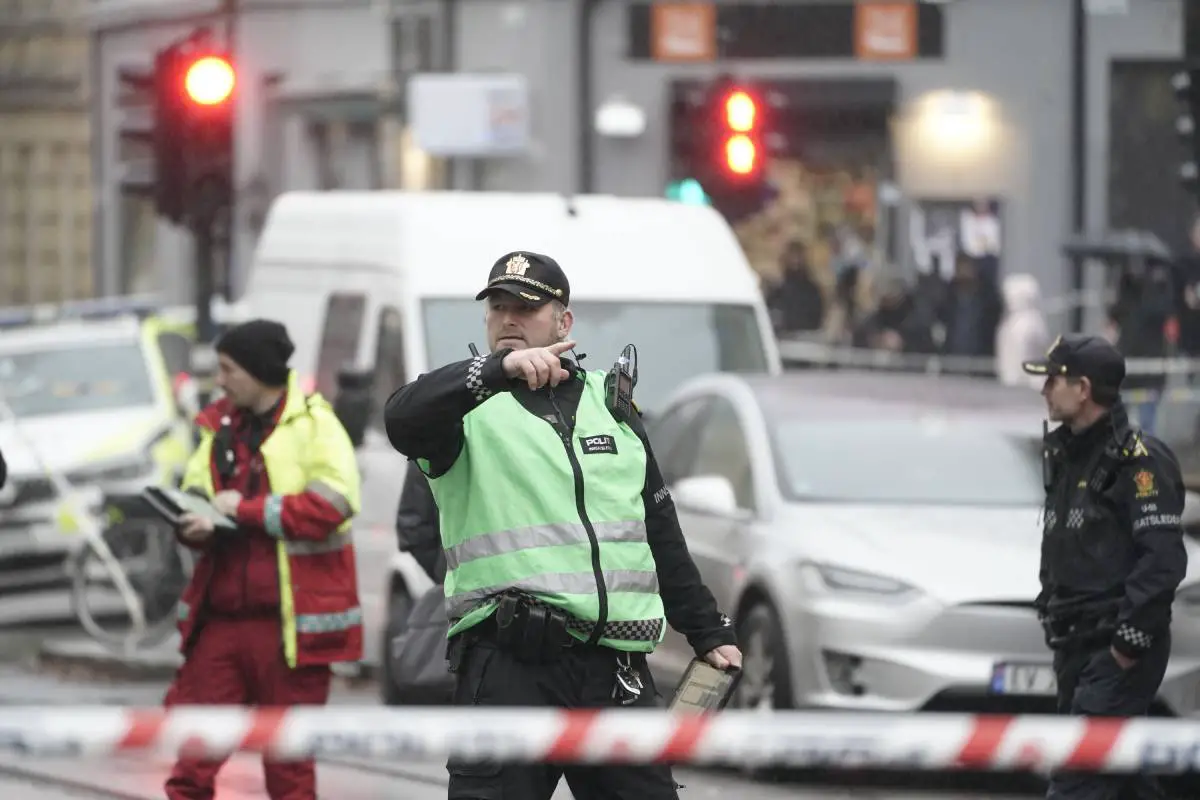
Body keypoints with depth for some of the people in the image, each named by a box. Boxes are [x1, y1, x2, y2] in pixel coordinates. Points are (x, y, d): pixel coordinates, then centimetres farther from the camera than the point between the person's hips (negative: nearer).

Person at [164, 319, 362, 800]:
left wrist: (247, 509, -15)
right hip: (222, 615, 6)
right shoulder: (221, 427, 13)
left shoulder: (314, 426, -6)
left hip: (291, 622, -5)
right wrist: (193, 526, -7)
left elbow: (333, 503, -17)